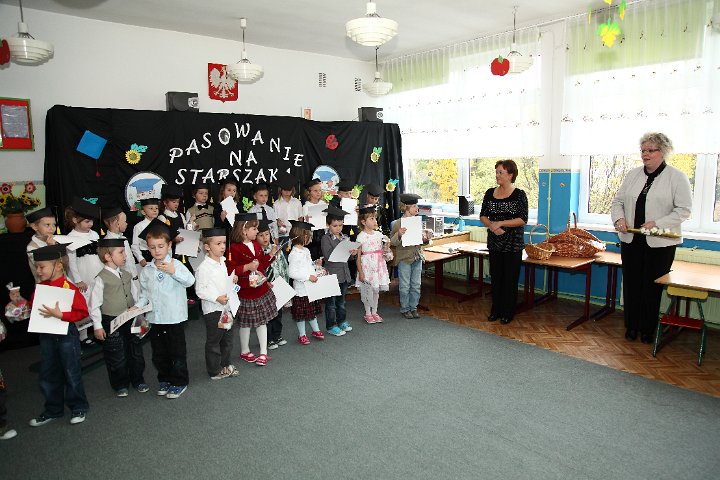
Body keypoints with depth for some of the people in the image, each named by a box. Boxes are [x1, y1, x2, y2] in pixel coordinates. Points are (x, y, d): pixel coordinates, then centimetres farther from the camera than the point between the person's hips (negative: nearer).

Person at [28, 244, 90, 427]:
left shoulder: (69, 288, -18)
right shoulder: (39, 288, 2)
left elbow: (82, 312, -19)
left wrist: (60, 315, -28)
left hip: (66, 335, -6)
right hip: (46, 336, 7)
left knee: (72, 373, 7)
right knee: (48, 376, 16)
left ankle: (79, 407, 24)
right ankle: (53, 410, 32)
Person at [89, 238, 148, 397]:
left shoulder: (127, 275, 4)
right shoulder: (101, 279, -14)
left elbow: (135, 296, 12)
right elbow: (94, 304, -11)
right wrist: (97, 326, -10)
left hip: (130, 320, 5)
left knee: (136, 351, 14)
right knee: (116, 356, 7)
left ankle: (138, 380, 32)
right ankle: (120, 385, 26)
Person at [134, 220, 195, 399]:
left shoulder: (176, 264, -8)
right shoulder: (146, 270, 5)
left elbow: (190, 280, -22)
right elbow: (144, 293, 11)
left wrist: (174, 271, -33)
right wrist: (138, 306, -4)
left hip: (174, 317, -4)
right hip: (155, 317, 5)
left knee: (177, 351, 6)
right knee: (159, 352, 16)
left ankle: (179, 381, 19)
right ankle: (164, 379, 32)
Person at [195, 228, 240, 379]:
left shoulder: (222, 263, 7)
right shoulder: (204, 267, -18)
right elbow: (200, 290, -18)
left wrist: (232, 280, 1)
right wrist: (217, 298, -26)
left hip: (226, 307, 8)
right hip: (212, 310, -8)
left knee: (227, 338, 18)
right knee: (214, 341, 6)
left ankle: (225, 364, 34)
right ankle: (214, 371, 19)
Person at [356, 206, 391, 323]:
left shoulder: (379, 234, 6)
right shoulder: (361, 237, -10)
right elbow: (358, 256, -10)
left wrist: (386, 249, -5)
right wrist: (360, 272, -12)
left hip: (378, 266, 5)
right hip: (367, 266, -5)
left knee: (376, 290, 11)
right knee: (367, 290, 2)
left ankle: (374, 312, 25)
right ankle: (368, 313, 18)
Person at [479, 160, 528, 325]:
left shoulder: (519, 195, -8)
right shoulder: (490, 193, 5)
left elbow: (522, 219, -14)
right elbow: (483, 215, 6)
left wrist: (500, 223, -20)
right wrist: (492, 226, -14)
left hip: (513, 243, -4)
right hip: (494, 242, 4)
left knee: (510, 278, 4)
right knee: (495, 277, 11)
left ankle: (508, 313, 16)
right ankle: (496, 310, 23)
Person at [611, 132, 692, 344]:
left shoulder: (677, 177, -3)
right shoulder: (633, 174, 9)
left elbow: (684, 210, -7)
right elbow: (618, 201, 12)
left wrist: (657, 223, -18)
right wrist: (619, 218, -7)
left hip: (660, 243, -4)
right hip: (631, 240, 4)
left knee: (653, 286, 5)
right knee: (631, 284, 9)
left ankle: (648, 330, 19)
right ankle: (631, 326, 22)